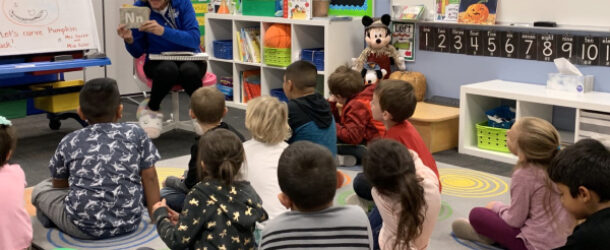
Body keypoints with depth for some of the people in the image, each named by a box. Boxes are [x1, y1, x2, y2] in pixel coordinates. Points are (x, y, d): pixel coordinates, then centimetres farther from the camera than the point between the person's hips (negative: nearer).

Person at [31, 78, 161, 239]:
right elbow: (149, 178, 6)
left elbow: (58, 184, 18)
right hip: (129, 223, 1)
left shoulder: (69, 142, 4)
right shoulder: (136, 134, 2)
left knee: (40, 189, 22)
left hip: (84, 227, -1)